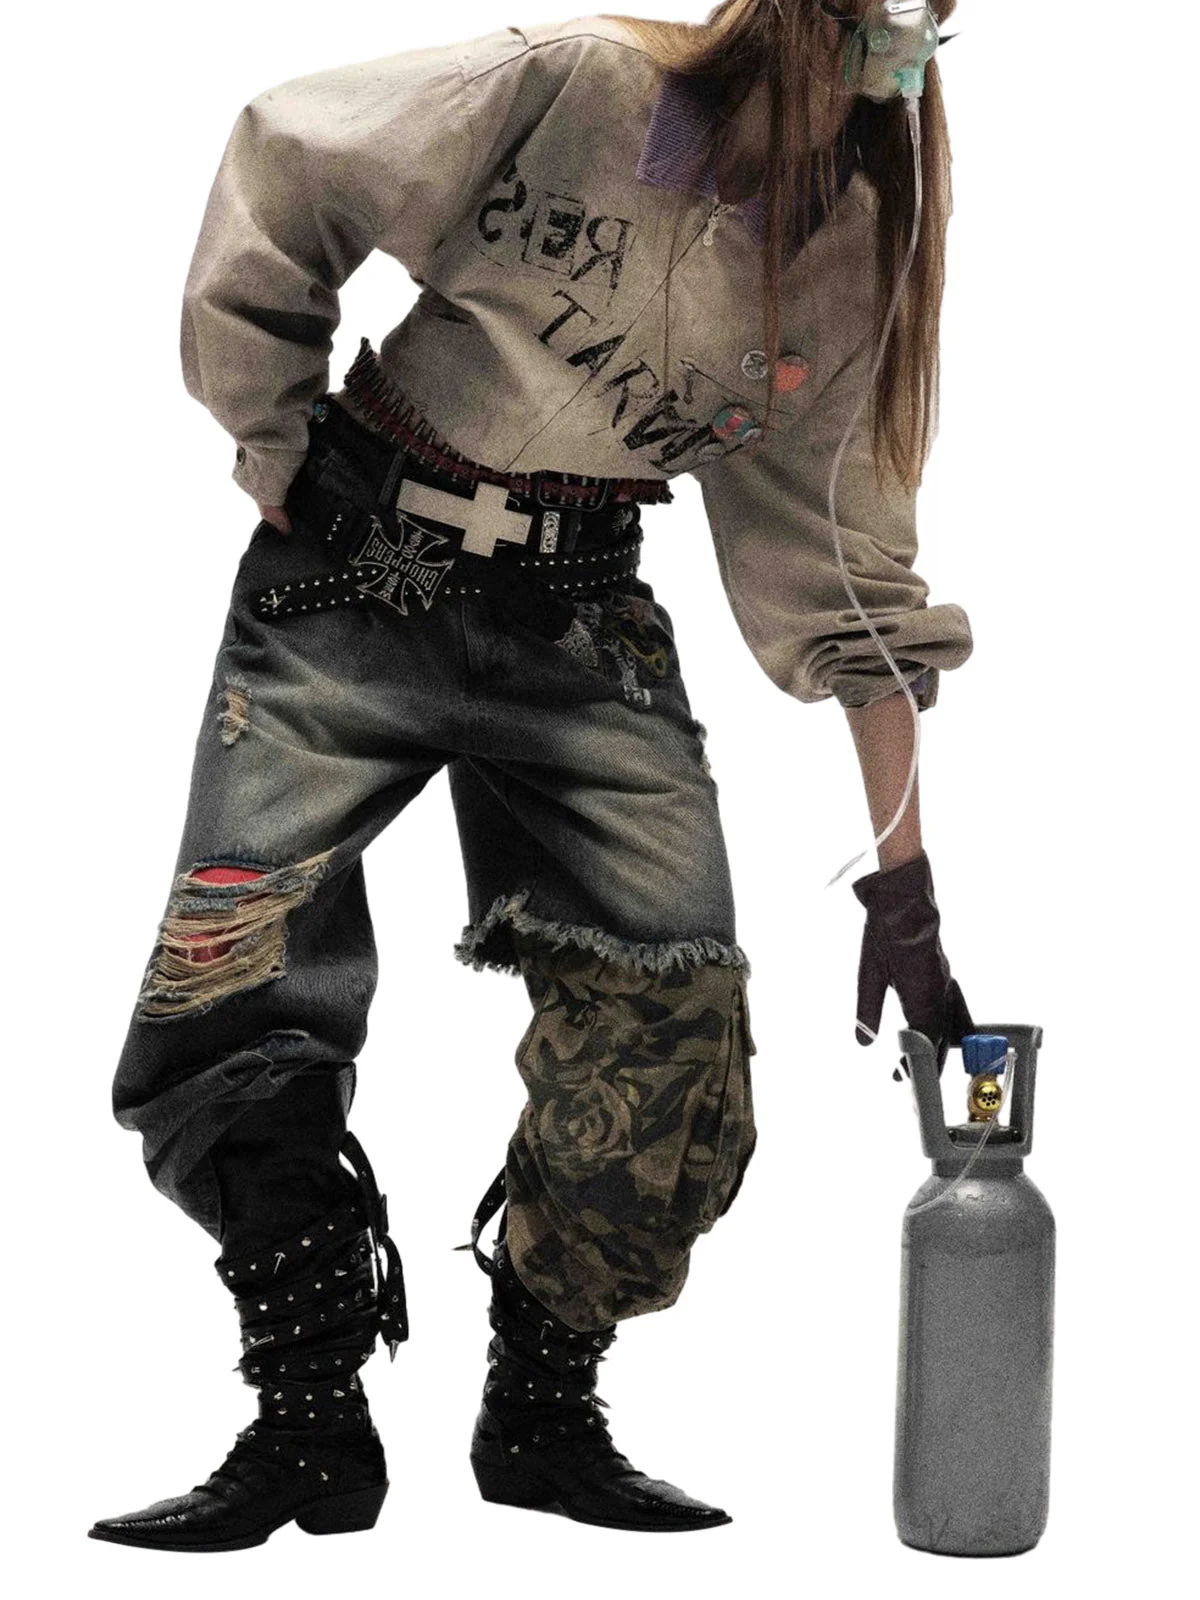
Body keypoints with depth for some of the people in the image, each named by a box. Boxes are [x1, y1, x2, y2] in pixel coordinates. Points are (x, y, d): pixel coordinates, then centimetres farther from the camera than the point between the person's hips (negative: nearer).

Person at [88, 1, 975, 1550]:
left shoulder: (856, 257, -1)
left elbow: (840, 577, 3)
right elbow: (282, 171, -4)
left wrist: (903, 885, 2)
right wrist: (277, 449, -1)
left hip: (583, 623, 3)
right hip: (353, 580, -3)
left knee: (672, 1028, -9)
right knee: (232, 992, -12)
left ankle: (540, 1420, 11)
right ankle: (312, 1430, 3)